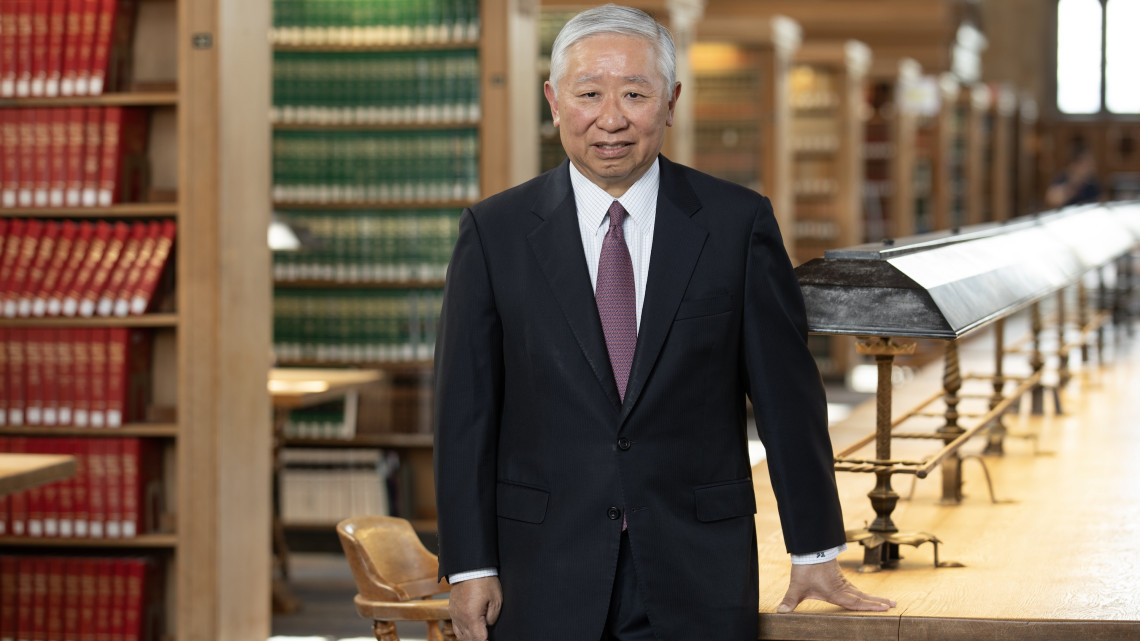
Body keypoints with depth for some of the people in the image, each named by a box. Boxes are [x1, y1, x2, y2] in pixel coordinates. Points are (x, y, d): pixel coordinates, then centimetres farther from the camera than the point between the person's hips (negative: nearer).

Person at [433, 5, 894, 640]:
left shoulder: (739, 222, 0)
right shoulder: (495, 231, 2)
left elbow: (788, 395, 3)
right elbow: (465, 410, 1)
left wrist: (816, 552, 5)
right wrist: (470, 566, -3)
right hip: (544, 582, 0)